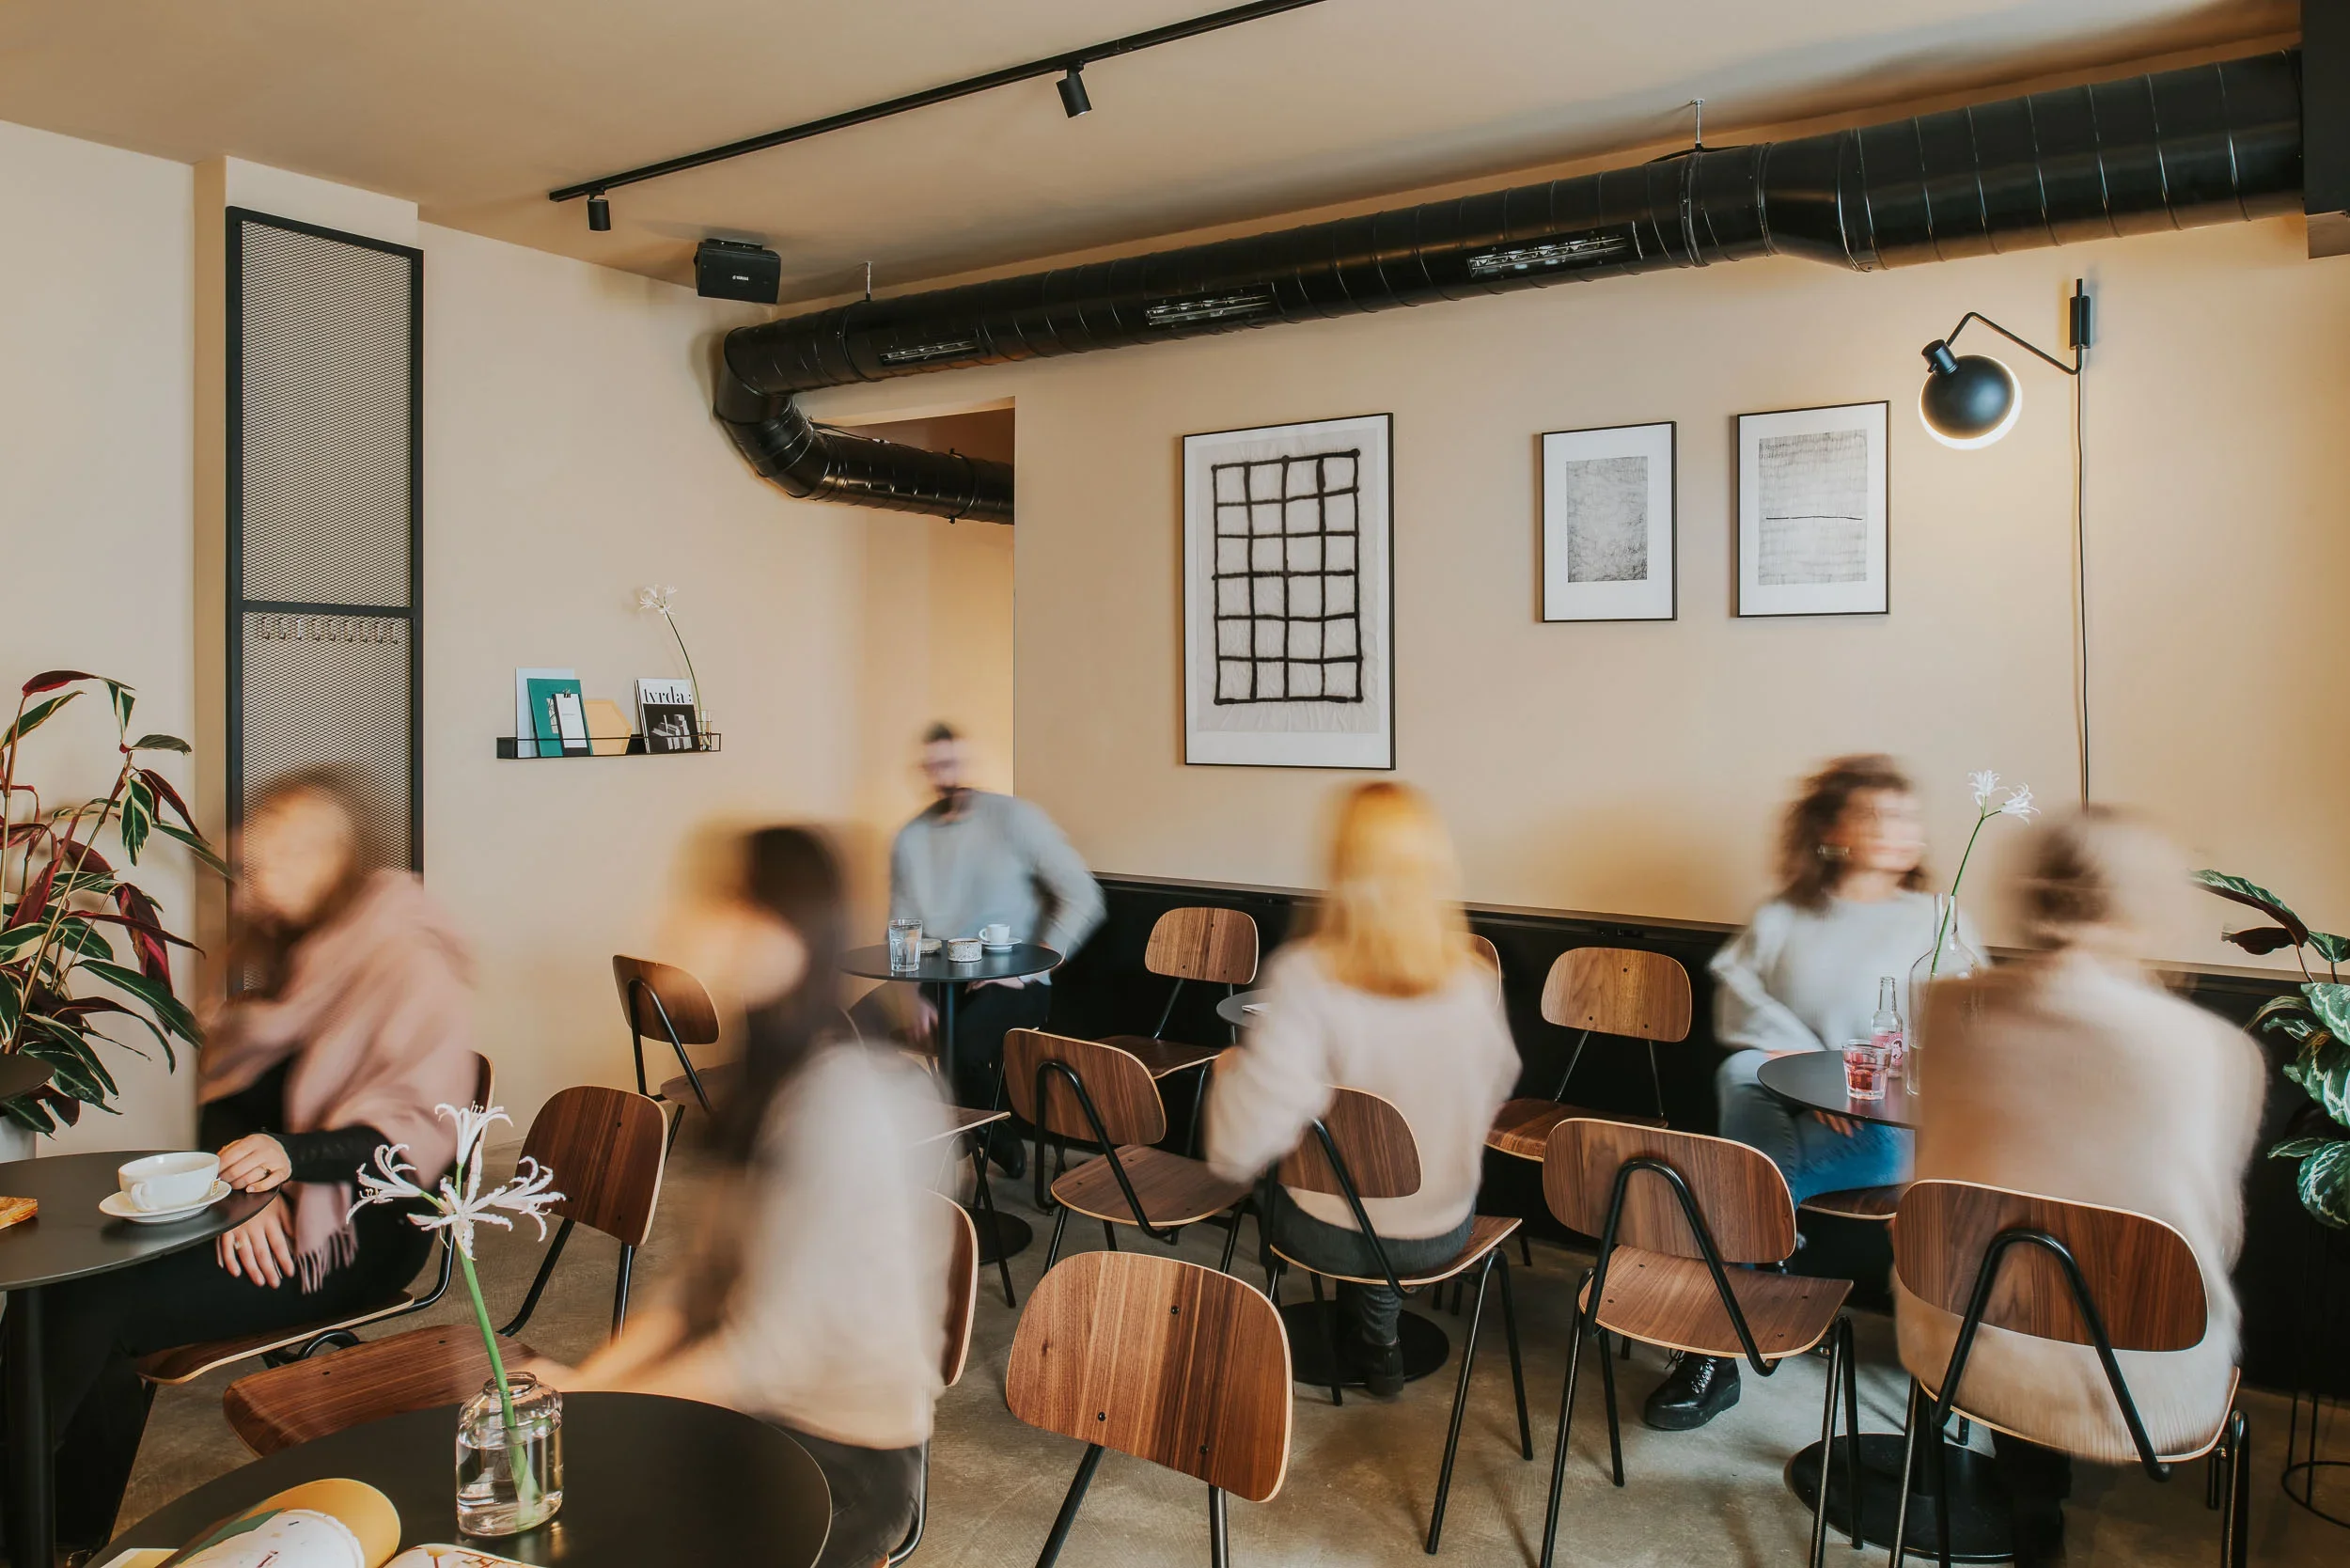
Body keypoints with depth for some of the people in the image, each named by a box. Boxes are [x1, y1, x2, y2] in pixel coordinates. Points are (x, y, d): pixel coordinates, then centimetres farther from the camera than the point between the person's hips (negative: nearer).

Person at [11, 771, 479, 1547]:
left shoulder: (409, 961, -12)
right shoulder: (289, 951, 12)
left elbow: (418, 1130, -16)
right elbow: (222, 1094, 9)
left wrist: (292, 1156, -30)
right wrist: (246, 1185, -11)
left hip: (353, 1234, -7)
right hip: (269, 1217, 7)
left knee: (93, 1311, -18)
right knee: (73, 1275, -12)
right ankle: (80, 1530, 0)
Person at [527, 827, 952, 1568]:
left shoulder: (842, 1098, -24)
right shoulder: (773, 1077, 6)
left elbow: (768, 1353, -22)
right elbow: (704, 1287, 6)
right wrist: (583, 1379, -5)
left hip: (847, 1460, -7)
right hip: (764, 1411, 7)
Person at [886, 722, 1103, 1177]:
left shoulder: (1014, 818, -6)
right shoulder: (911, 839, 9)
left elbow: (1082, 898, -10)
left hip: (1014, 983, -5)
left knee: (962, 1045, -33)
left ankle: (996, 1141, 0)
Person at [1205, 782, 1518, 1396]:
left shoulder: (1306, 977, -28)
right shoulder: (1472, 980, -15)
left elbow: (1239, 1147, -32)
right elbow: (1497, 1086, 4)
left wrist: (1230, 1068, -11)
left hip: (1329, 1234, -3)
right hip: (1443, 1232, 3)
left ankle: (1372, 1341, 46)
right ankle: (1374, 1341, 45)